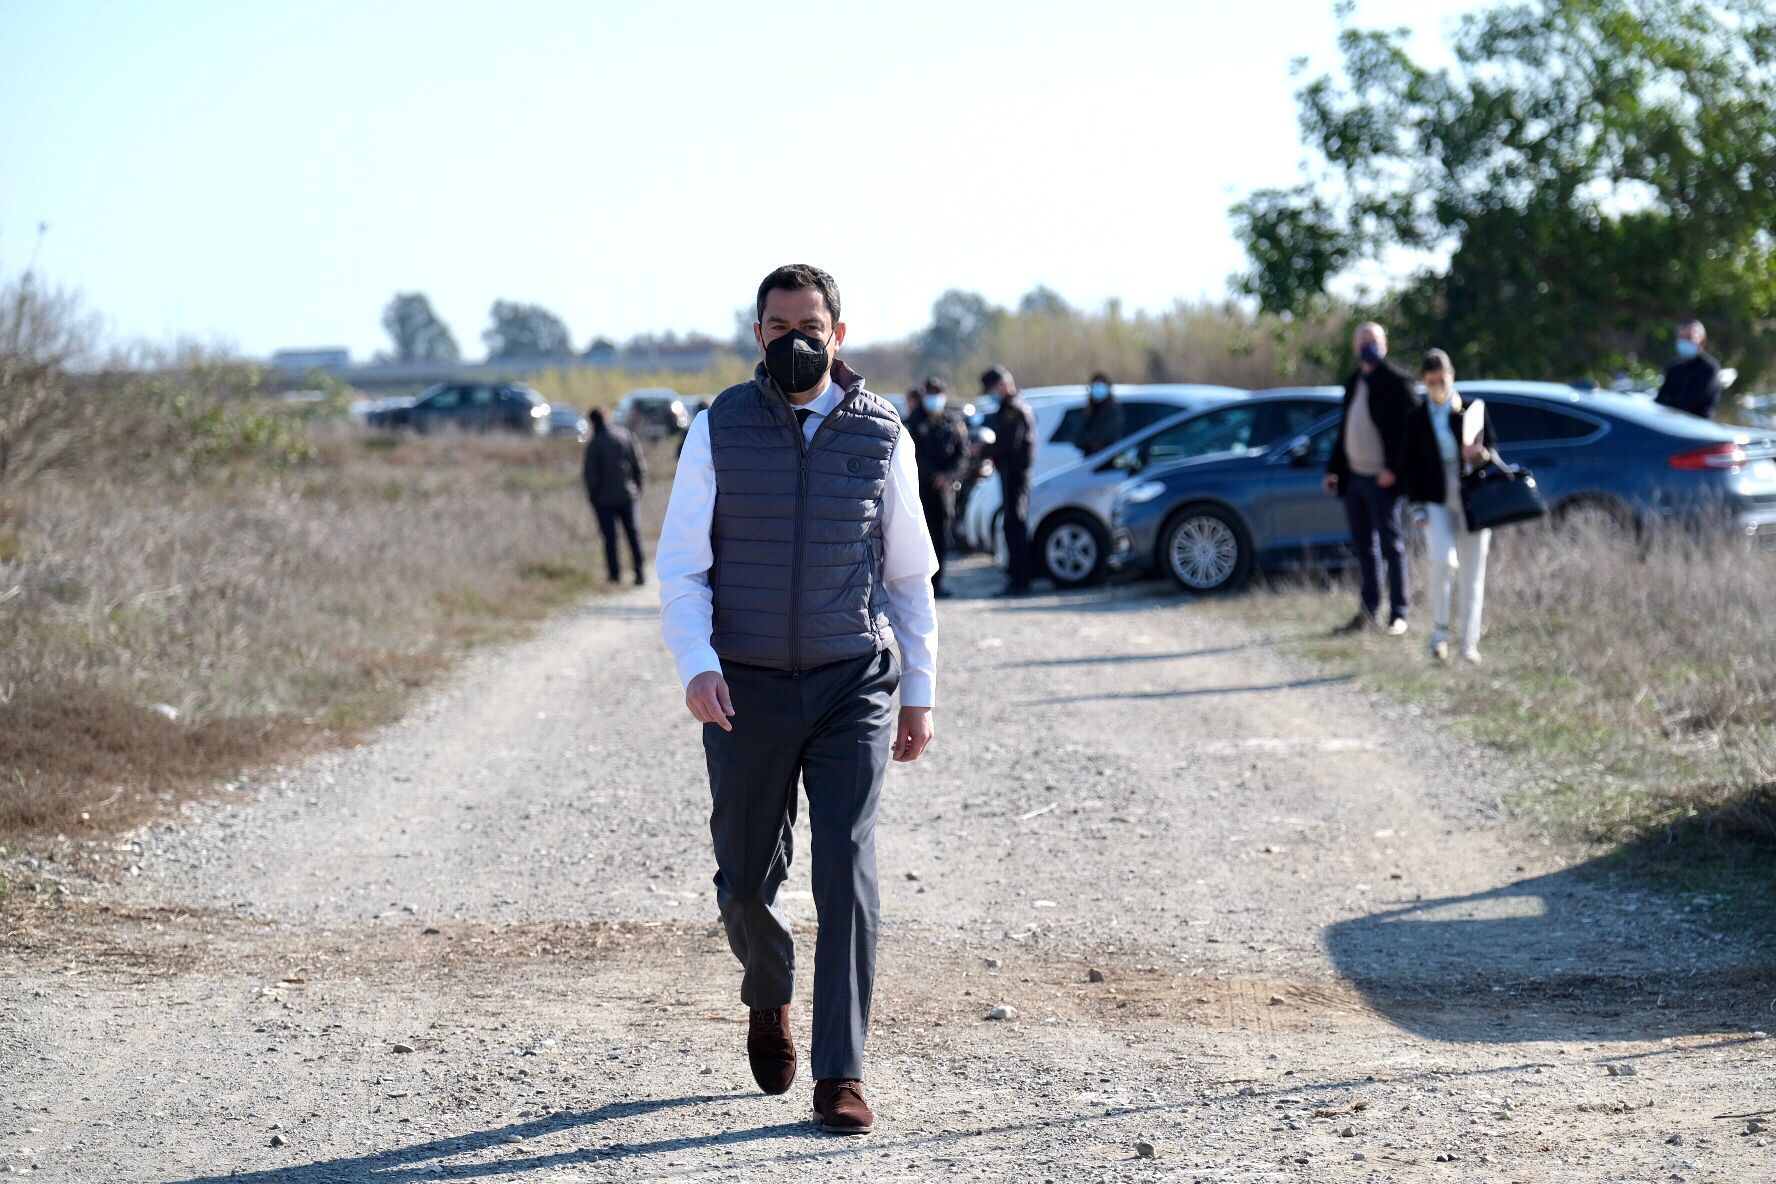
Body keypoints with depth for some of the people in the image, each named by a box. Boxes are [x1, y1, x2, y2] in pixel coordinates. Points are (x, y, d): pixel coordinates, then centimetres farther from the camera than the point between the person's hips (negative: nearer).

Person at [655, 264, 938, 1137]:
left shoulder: (882, 435, 3)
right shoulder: (720, 431, -1)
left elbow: (909, 574, 10)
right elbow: (681, 567, -2)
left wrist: (919, 693, 9)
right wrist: (695, 664, -19)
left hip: (853, 685, 0)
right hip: (746, 689, 0)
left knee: (847, 870, -12)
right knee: (746, 879, 9)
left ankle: (839, 1074, -6)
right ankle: (768, 997, 42)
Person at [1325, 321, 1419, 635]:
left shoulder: (1397, 381, -7)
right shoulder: (1353, 382, 17)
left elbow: (1408, 429, -13)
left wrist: (1393, 468, -19)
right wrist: (1334, 468, 17)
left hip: (1382, 479, -8)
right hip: (1354, 476, 8)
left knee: (1391, 546, -2)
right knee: (1364, 547, 11)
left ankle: (1398, 615, 1)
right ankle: (1369, 612, 16)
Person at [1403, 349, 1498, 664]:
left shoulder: (1473, 408, 4)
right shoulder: (1416, 418, 5)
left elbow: (1493, 445, 9)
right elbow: (1412, 465, 5)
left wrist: (1483, 455, -15)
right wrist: (1417, 505, -4)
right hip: (1437, 500, -1)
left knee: (1473, 573, 1)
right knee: (1444, 561, -23)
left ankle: (1469, 643, 9)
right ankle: (1439, 631, -6)